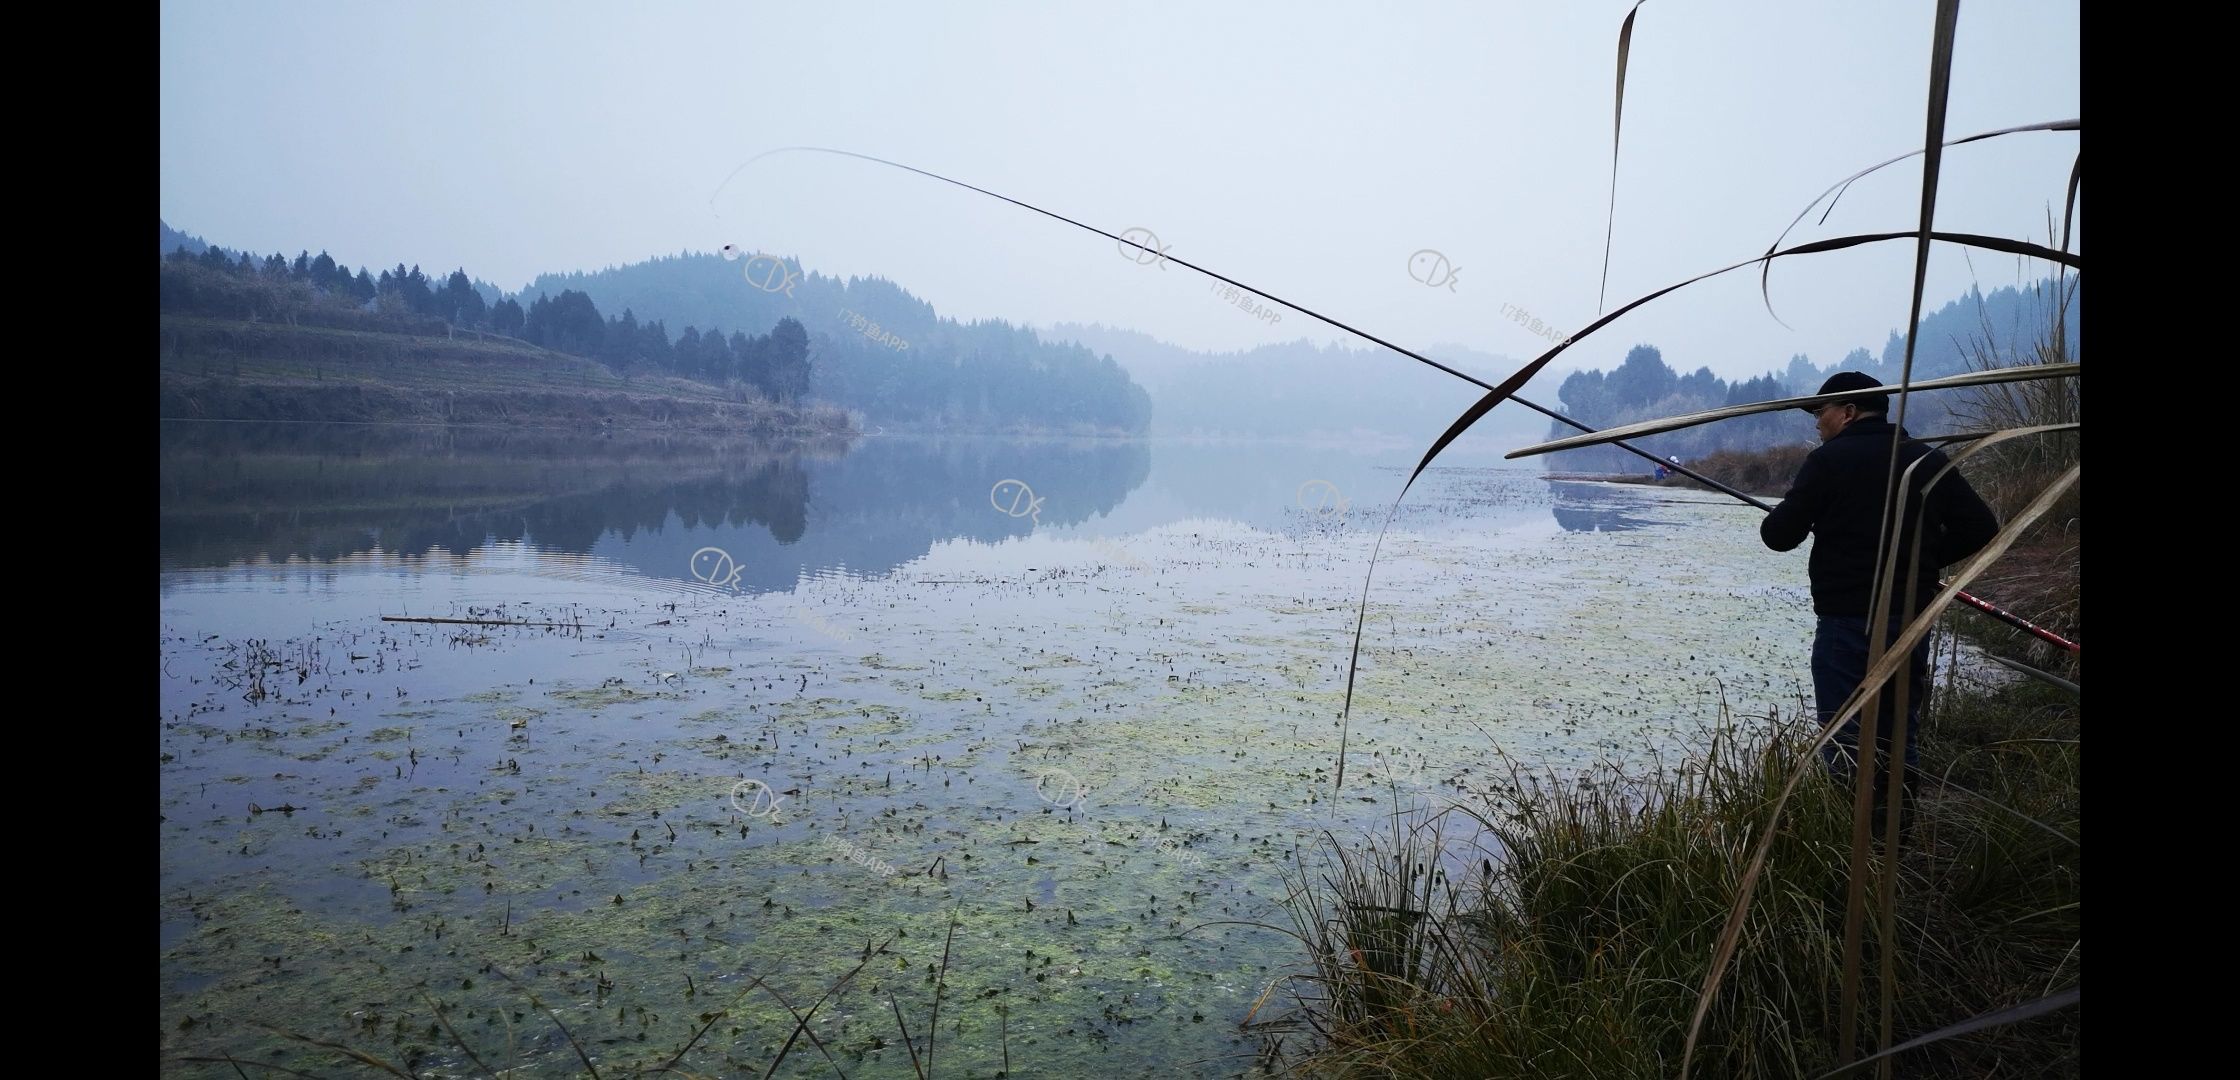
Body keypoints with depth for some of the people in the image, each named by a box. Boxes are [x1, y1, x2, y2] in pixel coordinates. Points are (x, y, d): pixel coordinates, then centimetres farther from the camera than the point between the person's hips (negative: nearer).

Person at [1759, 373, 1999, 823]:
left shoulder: (1828, 460, -8)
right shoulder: (1929, 461, 7)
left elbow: (1780, 535, -12)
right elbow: (1981, 528, 4)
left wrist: (1777, 521, 10)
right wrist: (1923, 558, 14)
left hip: (1847, 620, -6)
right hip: (1912, 619, 6)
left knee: (1845, 737, 0)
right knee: (1899, 732, 16)